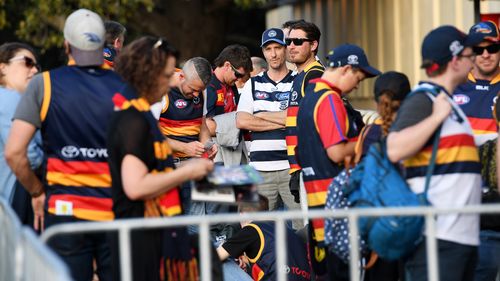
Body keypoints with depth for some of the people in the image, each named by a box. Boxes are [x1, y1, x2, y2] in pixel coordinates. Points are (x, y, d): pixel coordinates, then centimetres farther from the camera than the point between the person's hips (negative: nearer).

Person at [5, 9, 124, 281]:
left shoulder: (44, 84, -2)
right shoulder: (125, 87, 0)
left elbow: (13, 152, -7)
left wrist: (37, 192, 7)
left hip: (65, 210, -1)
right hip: (117, 213, 1)